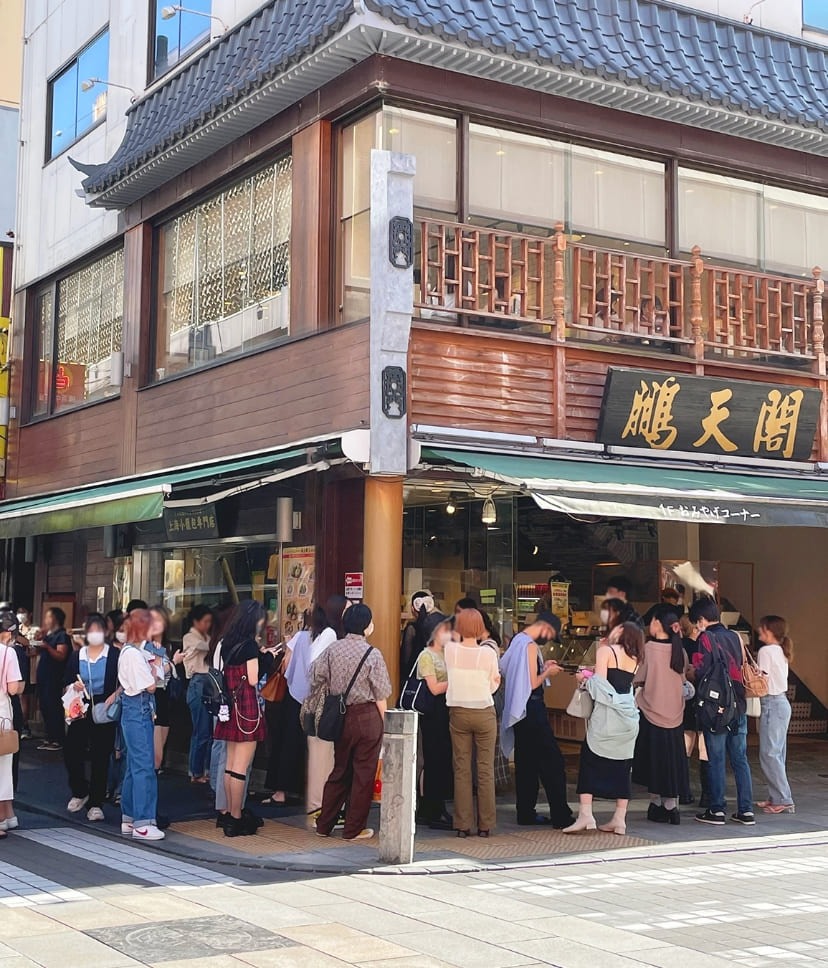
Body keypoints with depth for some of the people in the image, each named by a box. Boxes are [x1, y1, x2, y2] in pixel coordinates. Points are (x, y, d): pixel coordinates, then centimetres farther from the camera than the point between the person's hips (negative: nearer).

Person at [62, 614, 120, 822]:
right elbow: (66, 684, 12)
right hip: (81, 711, 3)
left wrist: (115, 695, -19)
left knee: (101, 756, 0)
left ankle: (96, 803, 10)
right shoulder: (76, 657, 9)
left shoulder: (114, 655, -1)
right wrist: (74, 687, -9)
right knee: (71, 750, -4)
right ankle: (80, 792, 22)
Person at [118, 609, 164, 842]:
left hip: (141, 710, 10)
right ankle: (142, 824, -6)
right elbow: (151, 686, -16)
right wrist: (156, 664, -4)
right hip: (137, 710, -10)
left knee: (135, 766, 14)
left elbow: (153, 681, 12)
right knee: (144, 766, -8)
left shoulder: (138, 651, 14)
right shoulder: (133, 653, -15)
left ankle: (129, 819, 20)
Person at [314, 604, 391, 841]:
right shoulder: (373, 655, -11)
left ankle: (324, 825, 21)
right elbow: (381, 697, -9)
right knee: (363, 774, 6)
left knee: (339, 771, 17)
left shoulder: (332, 650, 1)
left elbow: (316, 682, 0)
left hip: (340, 716, 5)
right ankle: (354, 829, 11)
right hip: (367, 716, -5)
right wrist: (382, 723, 3)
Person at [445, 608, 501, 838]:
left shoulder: (450, 650, -7)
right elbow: (493, 686, -2)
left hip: (458, 713, 1)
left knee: (461, 769, 7)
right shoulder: (489, 653, -11)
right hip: (484, 713, -1)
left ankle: (463, 825, 8)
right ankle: (485, 825, 8)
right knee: (485, 769, 6)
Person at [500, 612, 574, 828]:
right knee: (552, 761, -6)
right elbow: (533, 683, -20)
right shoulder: (530, 646, -16)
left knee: (526, 762, 13)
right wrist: (548, 672, -2)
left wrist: (542, 666, 18)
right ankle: (561, 816, -6)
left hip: (520, 711, 10)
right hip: (532, 708, -10)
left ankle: (526, 813, 15)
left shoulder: (517, 641, 12)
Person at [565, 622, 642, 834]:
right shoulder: (635, 659, 13)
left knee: (589, 761, 0)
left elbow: (600, 683, -11)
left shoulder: (606, 651, -4)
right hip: (628, 715, 5)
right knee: (622, 767, 8)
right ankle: (619, 820, 8)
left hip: (607, 713, -5)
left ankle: (585, 814, -9)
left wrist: (584, 679, 7)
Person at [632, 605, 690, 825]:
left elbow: (637, 679, -9)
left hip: (651, 713, -4)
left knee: (653, 760, 8)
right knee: (672, 761, 10)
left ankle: (657, 804, 12)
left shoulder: (648, 648, -13)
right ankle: (672, 805, 7)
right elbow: (682, 680, 11)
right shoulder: (680, 651, 0)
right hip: (675, 715, 4)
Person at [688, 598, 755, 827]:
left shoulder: (705, 638, -8)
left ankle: (717, 811, 4)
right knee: (740, 759, 8)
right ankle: (746, 810, 7)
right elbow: (739, 668, 15)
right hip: (738, 705, 5)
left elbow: (701, 672, -12)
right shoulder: (734, 637, 10)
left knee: (716, 760, 1)